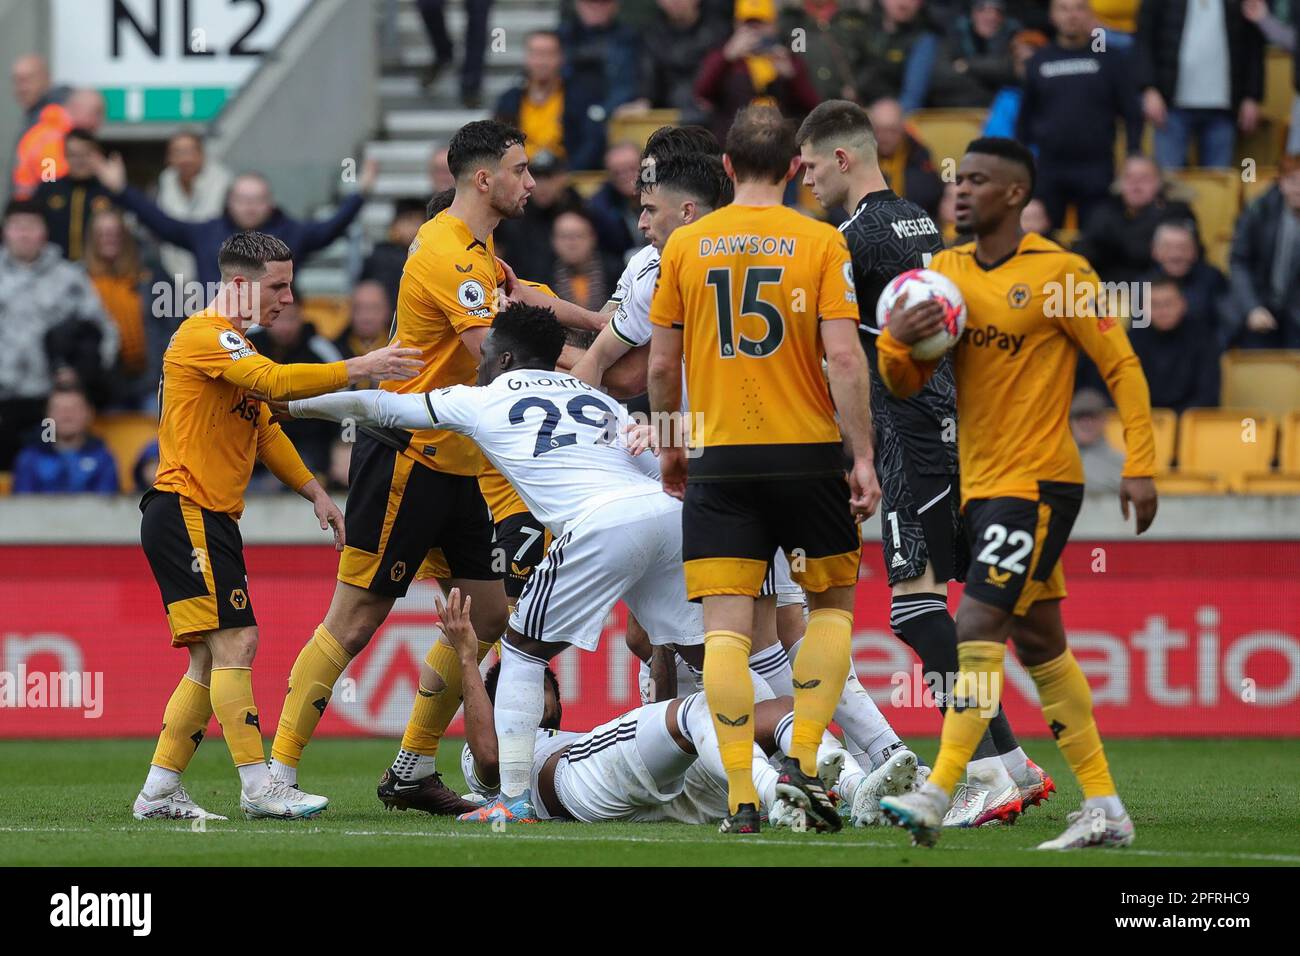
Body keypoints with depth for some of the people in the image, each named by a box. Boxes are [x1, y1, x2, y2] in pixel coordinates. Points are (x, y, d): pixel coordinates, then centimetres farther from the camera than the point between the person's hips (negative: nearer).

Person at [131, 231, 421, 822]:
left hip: (210, 519, 11)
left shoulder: (230, 345, 23)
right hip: (187, 512, -11)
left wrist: (313, 492, 17)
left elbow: (265, 430, 27)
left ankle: (158, 793, 11)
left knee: (211, 661, 9)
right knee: (234, 642, -14)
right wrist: (358, 370, -27)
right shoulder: (203, 336, -11)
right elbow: (276, 382, -26)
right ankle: (258, 786, -17)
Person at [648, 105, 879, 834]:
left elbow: (663, 363, 5)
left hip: (719, 458, 1)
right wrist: (864, 457, -6)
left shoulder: (685, 245, 3)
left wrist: (669, 443, 20)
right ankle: (803, 761, 3)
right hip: (807, 450, -1)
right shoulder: (820, 242, -3)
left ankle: (740, 795, -8)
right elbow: (843, 356, -10)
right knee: (833, 601, 17)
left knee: (726, 626, -1)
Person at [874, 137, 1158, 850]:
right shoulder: (943, 273, 10)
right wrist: (897, 343, -13)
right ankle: (1104, 811, 16)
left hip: (1038, 482, -8)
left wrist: (1139, 465, -11)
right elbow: (905, 386, 10)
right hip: (979, 484, 8)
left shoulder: (1059, 273, -9)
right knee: (1039, 643, 10)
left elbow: (1121, 366, -5)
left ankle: (937, 795, -22)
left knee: (977, 626, -17)